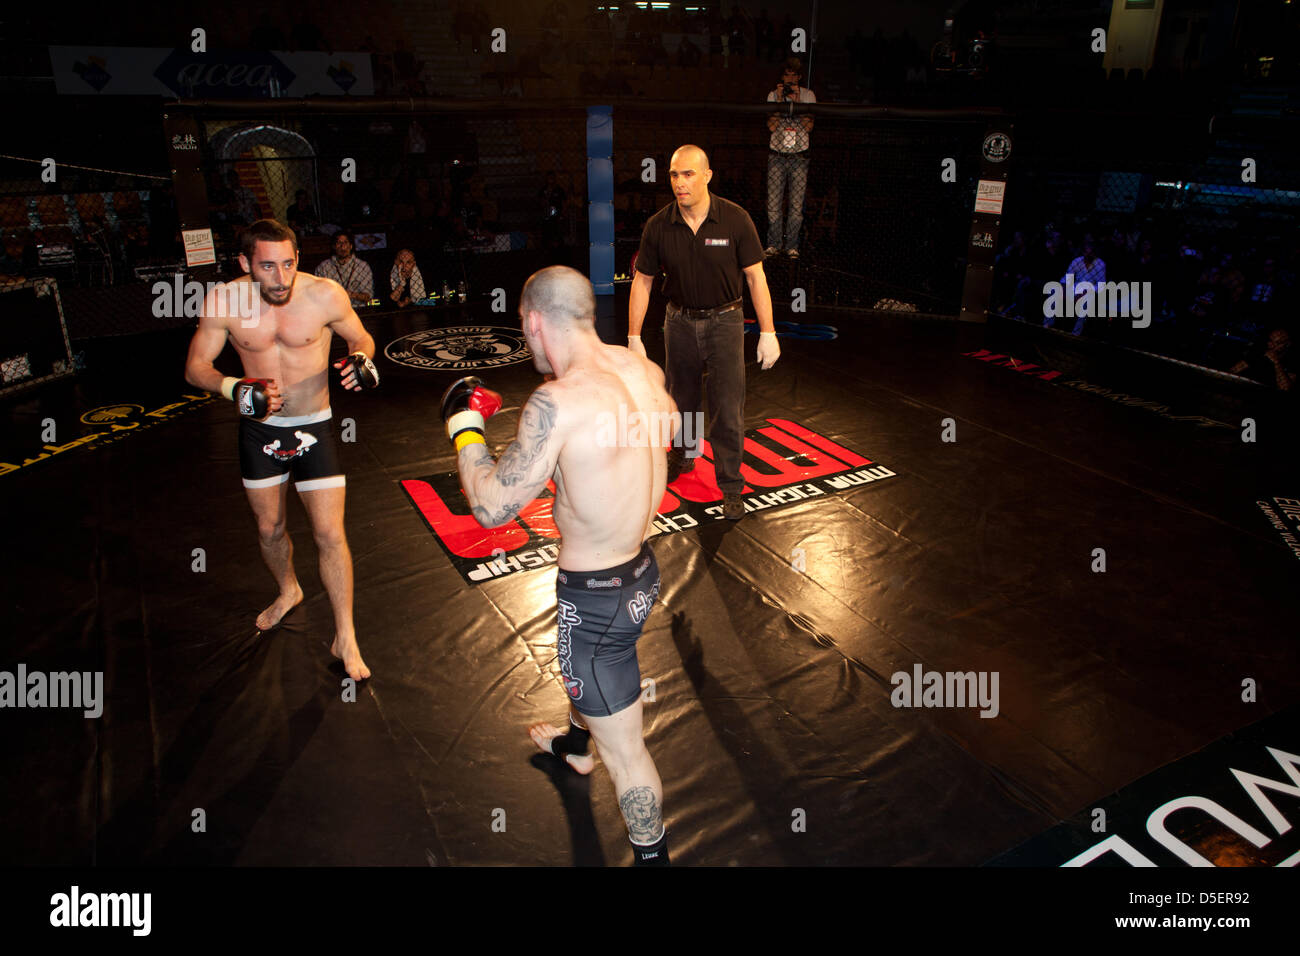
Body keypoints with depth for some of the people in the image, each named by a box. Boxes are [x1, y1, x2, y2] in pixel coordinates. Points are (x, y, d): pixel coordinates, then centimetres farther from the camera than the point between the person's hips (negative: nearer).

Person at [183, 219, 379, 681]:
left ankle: (345, 639, 10)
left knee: (330, 534, -5)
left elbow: (362, 339, 0)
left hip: (314, 428, -2)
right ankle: (288, 590, 51)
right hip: (259, 429, 2)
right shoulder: (224, 301, -13)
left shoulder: (325, 295, -17)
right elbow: (195, 366, -5)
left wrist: (360, 359, -23)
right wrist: (234, 389, -25)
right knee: (269, 528, 19)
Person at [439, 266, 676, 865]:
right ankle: (576, 743, 67)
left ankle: (651, 854, 30)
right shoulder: (644, 370, -5)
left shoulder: (559, 402, -30)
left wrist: (465, 423, -8)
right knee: (583, 663, 38)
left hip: (595, 595, -9)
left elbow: (490, 506, -23)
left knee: (624, 749, 10)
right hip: (643, 568, 9)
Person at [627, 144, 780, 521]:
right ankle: (684, 453, 45)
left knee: (727, 408, -3)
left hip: (724, 321, -2)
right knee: (681, 398, 18)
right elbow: (642, 281, -1)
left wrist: (768, 333, -10)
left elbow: (755, 277, -8)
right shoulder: (658, 226, -9)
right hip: (680, 322, 2)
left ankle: (731, 486, 11)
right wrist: (634, 337, -1)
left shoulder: (735, 219, -13)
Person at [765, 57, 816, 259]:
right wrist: (780, 100, -11)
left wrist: (797, 101, -12)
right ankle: (773, 244, 8)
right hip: (777, 155, 0)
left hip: (799, 156, 0)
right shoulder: (773, 95, 6)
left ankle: (792, 246, 7)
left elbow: (809, 126, -6)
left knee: (797, 205, -2)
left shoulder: (808, 96, 5)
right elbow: (772, 126, -4)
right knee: (774, 203, -3)